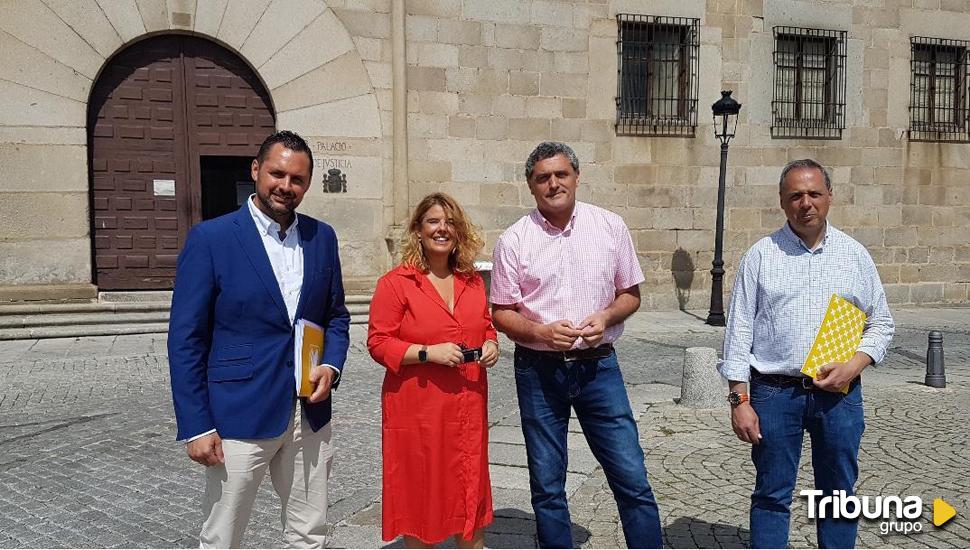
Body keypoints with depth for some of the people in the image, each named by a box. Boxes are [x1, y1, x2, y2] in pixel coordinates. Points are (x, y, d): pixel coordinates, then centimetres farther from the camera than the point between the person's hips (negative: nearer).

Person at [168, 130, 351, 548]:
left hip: (309, 415, 4)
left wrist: (332, 365, -5)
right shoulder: (210, 238, -8)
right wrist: (196, 427, -11)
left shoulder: (322, 237, 6)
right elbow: (185, 340, -8)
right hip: (240, 417, -4)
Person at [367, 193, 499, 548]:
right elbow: (378, 343, -9)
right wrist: (428, 352, -20)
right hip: (418, 409, -5)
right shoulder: (395, 283, -8)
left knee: (470, 493, 14)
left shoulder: (472, 281, 9)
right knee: (421, 494, 8)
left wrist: (492, 346, -1)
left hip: (467, 408, 5)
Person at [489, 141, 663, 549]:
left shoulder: (610, 226, 2)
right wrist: (542, 332, -17)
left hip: (598, 366, 1)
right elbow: (502, 313, 1)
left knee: (632, 479, 1)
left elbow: (630, 294, 9)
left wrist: (606, 316, -12)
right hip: (538, 371, 0)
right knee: (547, 487, 11)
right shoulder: (514, 240, -2)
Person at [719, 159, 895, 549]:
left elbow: (881, 323, 11)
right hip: (774, 392, -2)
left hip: (838, 393, 2)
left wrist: (853, 367, -7)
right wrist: (739, 398, -6)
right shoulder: (761, 255, 1)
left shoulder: (854, 254, 7)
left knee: (839, 495, 12)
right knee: (772, 496, 6)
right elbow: (739, 330, -1)